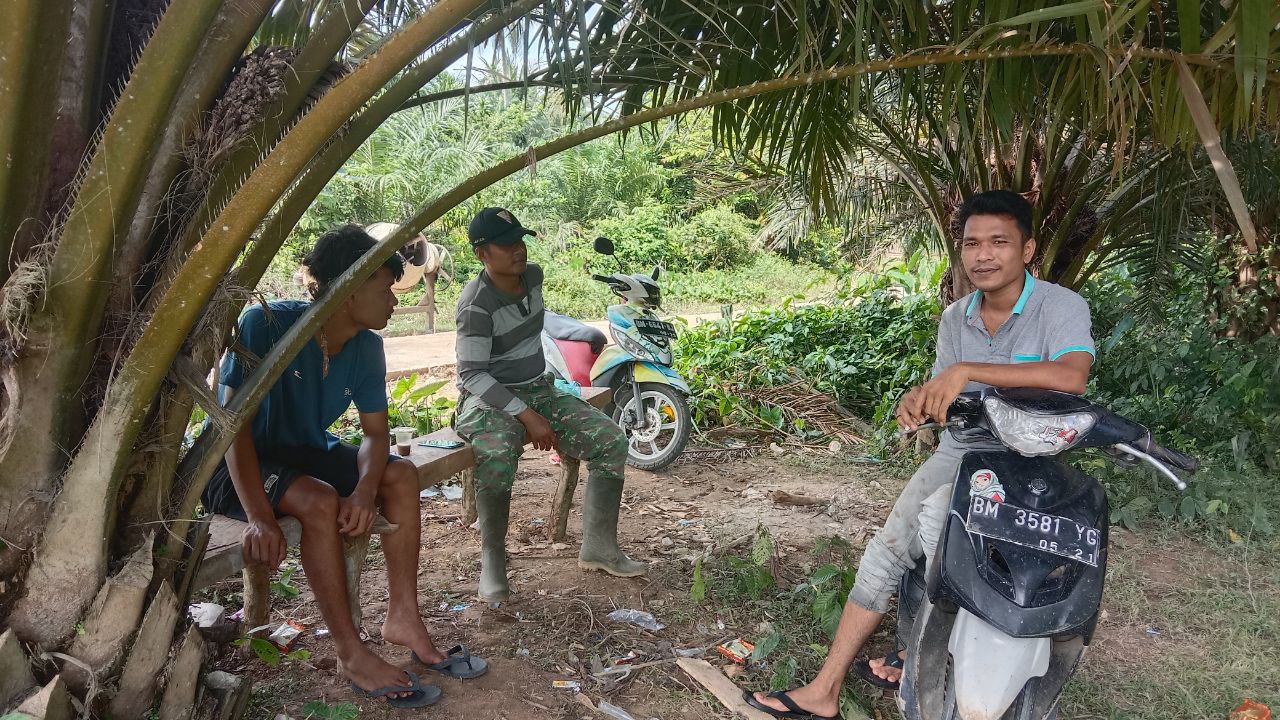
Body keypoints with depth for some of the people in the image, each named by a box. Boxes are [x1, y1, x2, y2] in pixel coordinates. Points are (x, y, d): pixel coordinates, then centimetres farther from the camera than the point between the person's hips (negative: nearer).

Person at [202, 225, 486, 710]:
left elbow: (375, 433, -5)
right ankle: (352, 655, -23)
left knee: (401, 475, -9)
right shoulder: (266, 325, -25)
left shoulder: (366, 348, -6)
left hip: (306, 454, 7)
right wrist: (259, 516, -37)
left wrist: (366, 489, -27)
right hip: (235, 467, -7)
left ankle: (403, 618, -6)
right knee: (320, 500, -32)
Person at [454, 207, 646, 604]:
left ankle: (598, 546, -3)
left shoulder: (532, 275, 3)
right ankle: (492, 561, -19)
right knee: (496, 460, -39)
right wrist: (526, 415, -26)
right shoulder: (477, 304, -19)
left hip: (539, 391, 7)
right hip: (491, 401, -7)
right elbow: (471, 374, -22)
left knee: (612, 440, -10)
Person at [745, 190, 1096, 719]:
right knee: (884, 552, -5)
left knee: (937, 513, -33)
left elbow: (1072, 377, -34)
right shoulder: (955, 318, 7)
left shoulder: (1061, 306, -13)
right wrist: (920, 399, -16)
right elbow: (944, 398, 10)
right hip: (958, 454, 6)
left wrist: (968, 370, -36)